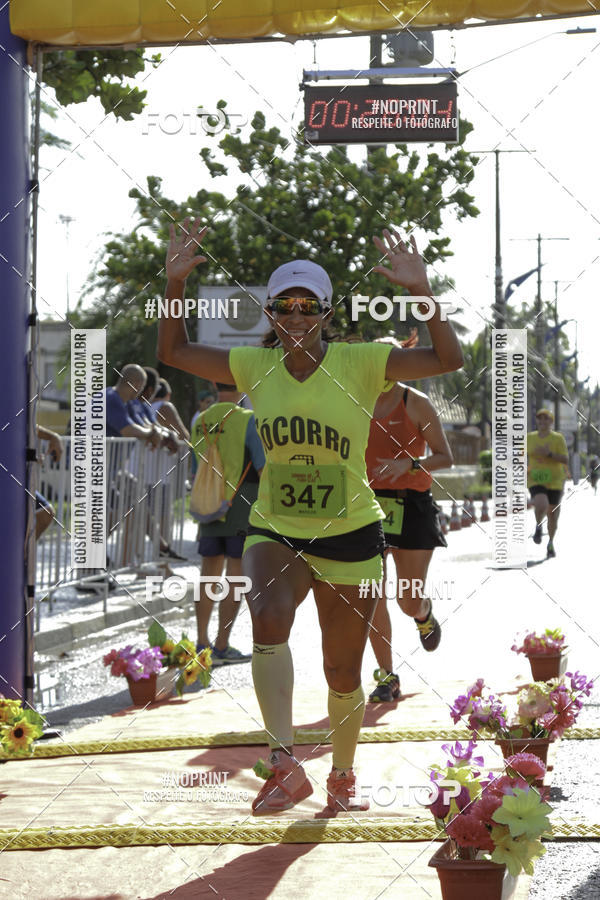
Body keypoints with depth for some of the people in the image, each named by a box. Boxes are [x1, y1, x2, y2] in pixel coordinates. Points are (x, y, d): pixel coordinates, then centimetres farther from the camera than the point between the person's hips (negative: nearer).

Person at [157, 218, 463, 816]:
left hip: (350, 538, -1)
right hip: (274, 533, 1)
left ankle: (342, 777, 36)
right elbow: (173, 352, 6)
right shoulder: (255, 367, -1)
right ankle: (284, 766, -28)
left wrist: (420, 290, -31)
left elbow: (448, 359, -19)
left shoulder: (359, 364, -10)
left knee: (343, 676, 9)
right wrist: (175, 282, -7)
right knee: (268, 618, -32)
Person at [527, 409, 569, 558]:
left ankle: (551, 543, 34)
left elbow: (566, 460, -13)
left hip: (554, 482, 0)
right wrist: (525, 468, 0)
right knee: (541, 506, -28)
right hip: (536, 481, 0)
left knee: (552, 514, 7)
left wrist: (549, 454, -26)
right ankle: (538, 526, 5)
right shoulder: (530, 437, 2)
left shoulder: (558, 438, -6)